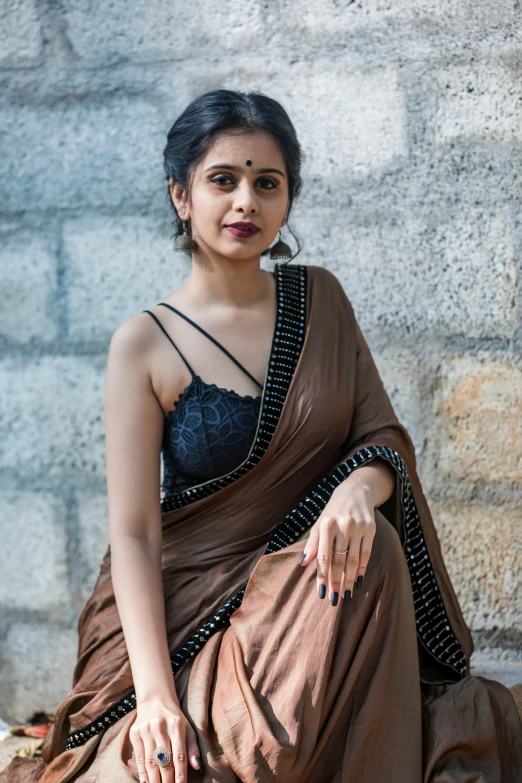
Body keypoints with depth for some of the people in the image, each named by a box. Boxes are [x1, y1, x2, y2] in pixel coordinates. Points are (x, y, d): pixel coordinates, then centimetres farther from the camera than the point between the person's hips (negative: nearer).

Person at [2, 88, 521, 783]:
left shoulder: (319, 297, 6)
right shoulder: (145, 345, -7)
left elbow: (386, 437, 5)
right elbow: (133, 535, -11)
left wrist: (359, 488, -21)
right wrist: (155, 694, -23)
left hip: (316, 587, 3)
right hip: (193, 605, -3)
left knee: (371, 549, -27)